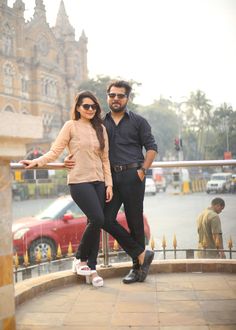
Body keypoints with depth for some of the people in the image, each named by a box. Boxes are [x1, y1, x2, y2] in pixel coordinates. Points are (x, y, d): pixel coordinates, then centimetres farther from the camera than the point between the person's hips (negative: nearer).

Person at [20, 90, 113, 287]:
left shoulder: (101, 128, 13)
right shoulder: (71, 126, 1)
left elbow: (105, 159, 13)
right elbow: (55, 151, -2)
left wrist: (109, 184, 8)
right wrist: (36, 162, -16)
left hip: (98, 182, 5)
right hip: (79, 182, -5)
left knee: (96, 224, 2)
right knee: (97, 220, -16)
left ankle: (91, 270, 14)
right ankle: (80, 259, 8)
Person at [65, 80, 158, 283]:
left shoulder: (138, 121, 7)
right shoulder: (101, 123, 15)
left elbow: (152, 147, 3)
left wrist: (143, 170, -9)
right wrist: (71, 159, -3)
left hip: (132, 175, -4)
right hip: (111, 177, 4)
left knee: (135, 221, 1)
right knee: (106, 219, -5)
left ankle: (137, 267, 14)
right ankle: (142, 254, 7)